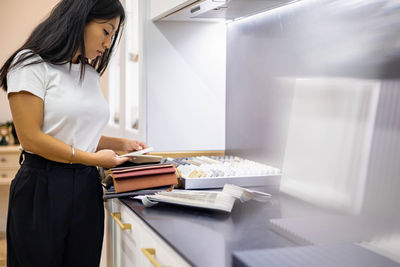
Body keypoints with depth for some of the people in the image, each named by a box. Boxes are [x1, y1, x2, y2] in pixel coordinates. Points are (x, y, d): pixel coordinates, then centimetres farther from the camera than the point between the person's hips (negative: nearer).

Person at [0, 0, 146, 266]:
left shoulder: (90, 74, 14)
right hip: (44, 187, -6)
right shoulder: (32, 64, -8)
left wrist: (121, 143, 8)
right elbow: (31, 138, -14)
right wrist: (93, 159, -14)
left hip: (87, 187, 6)